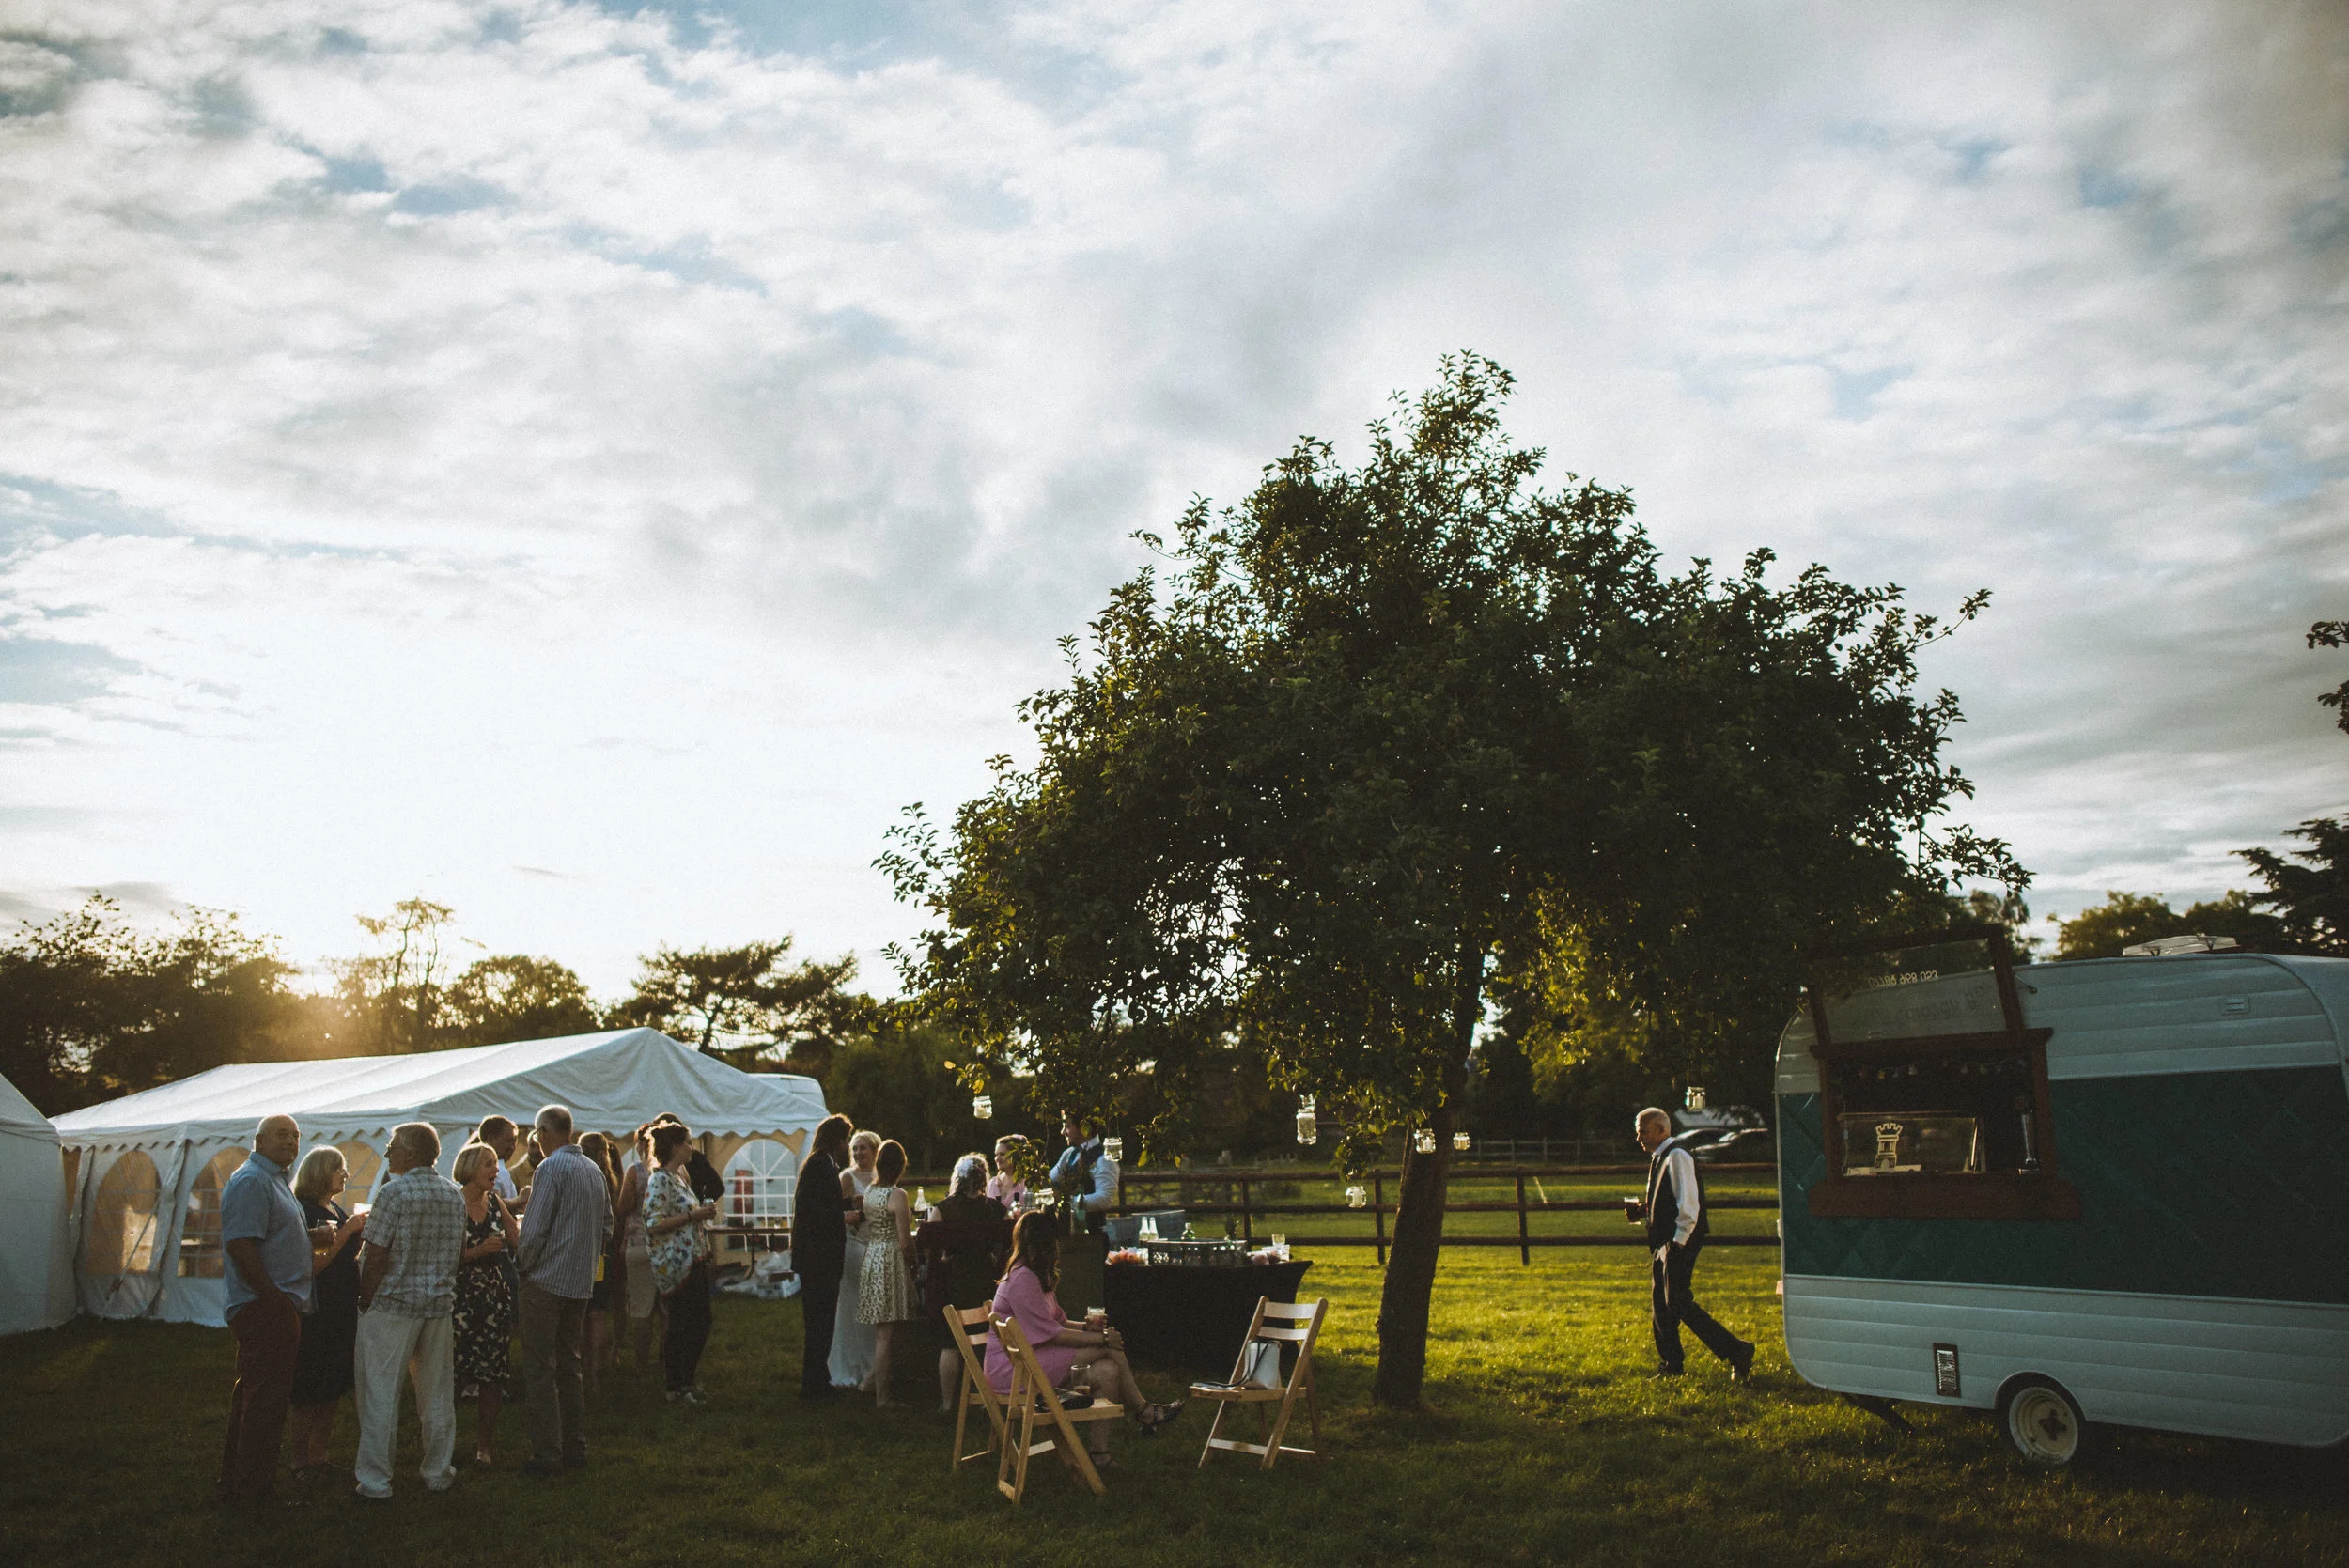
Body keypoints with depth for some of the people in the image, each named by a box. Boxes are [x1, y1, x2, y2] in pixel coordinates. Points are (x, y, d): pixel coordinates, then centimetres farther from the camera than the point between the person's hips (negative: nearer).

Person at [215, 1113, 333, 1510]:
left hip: (274, 1307, 11)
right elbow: (241, 1247, -23)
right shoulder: (251, 1181, -15)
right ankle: (254, 1490, 3)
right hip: (266, 1309, -11)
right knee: (267, 1399, -5)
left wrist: (312, 1236, 8)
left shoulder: (275, 1180, 19)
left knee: (252, 1395, 17)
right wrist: (276, 1298, -22)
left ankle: (233, 1483, 26)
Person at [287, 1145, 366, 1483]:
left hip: (341, 1312, 9)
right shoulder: (303, 1211, -12)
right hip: (315, 1313, -9)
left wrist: (362, 1232, 4)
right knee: (309, 1394, -3)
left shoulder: (339, 1211, 14)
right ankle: (301, 1463, 5)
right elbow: (313, 1264, -20)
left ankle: (318, 1458, 20)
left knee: (331, 1392, 12)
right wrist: (348, 1230, -19)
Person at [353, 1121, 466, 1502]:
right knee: (437, 1393, 13)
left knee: (380, 1395, 2)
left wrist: (365, 1301, -5)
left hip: (393, 1302, -6)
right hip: (440, 1303, 6)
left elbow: (375, 1255, -15)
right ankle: (438, 1473, 21)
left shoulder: (394, 1191, -13)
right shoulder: (454, 1193, 7)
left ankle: (375, 1482, 4)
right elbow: (460, 1250, 13)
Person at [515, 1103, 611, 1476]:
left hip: (547, 1281, -7)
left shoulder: (550, 1168, -13)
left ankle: (547, 1455, -1)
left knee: (540, 1370, -1)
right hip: (581, 1282, 7)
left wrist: (521, 1265, -3)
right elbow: (607, 1223, 17)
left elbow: (533, 1229, -17)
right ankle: (575, 1450, 18)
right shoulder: (594, 1171, 11)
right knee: (568, 1367, 15)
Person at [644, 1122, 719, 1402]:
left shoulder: (680, 1176, 15)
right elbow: (654, 1225, -23)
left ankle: (687, 1381, 26)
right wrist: (693, 1215, -23)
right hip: (675, 1264, -10)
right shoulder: (659, 1181, -15)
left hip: (692, 1261, 10)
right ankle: (677, 1389, 10)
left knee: (700, 1325, 14)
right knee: (682, 1327, -1)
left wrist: (702, 1212, 12)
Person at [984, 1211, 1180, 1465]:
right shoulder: (1022, 1280, -17)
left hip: (1026, 1359, 10)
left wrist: (1086, 1327, -1)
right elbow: (1052, 1334, -19)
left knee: (1107, 1372, -11)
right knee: (1107, 1349, -16)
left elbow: (1060, 1322, 20)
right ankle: (1143, 1413, 0)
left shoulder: (1036, 1277, 17)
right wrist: (1101, 1338, -14)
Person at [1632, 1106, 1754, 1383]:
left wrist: (1678, 1243, -22)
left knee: (1679, 1305, -12)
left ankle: (1737, 1352, -8)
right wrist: (1645, 1212, 8)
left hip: (1679, 1243, -10)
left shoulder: (1677, 1156, -13)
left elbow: (1688, 1204, -19)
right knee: (1659, 1306, 12)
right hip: (1662, 1243, 10)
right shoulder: (1658, 1159, 16)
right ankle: (1670, 1365, 21)